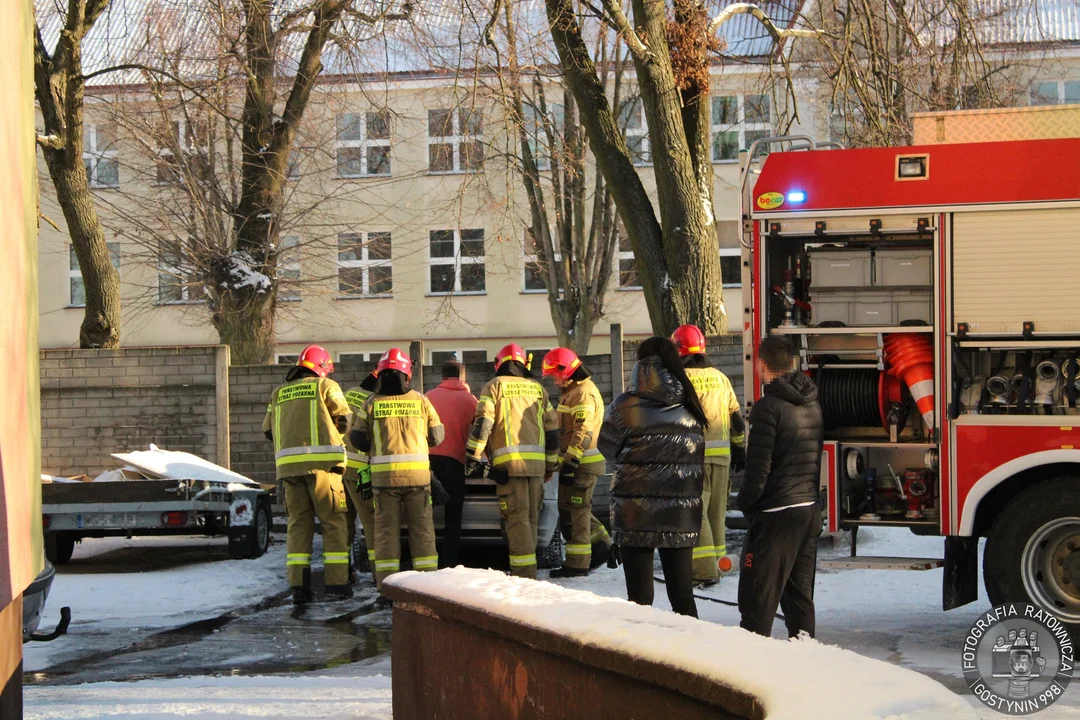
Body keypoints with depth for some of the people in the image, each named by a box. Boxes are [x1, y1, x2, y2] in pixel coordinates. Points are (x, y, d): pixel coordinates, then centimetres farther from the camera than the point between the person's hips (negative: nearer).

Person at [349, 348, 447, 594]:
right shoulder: (420, 401, 4)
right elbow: (437, 436, 8)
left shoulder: (372, 403, 2)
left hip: (384, 473, 0)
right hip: (418, 472, 0)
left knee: (386, 528, 6)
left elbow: (357, 438, 2)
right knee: (421, 527, 8)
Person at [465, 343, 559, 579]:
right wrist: (551, 462, 25)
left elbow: (482, 424, -7)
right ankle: (527, 568, 16)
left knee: (517, 518, -6)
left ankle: (524, 572, -13)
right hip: (536, 462, 4)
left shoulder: (495, 386, 3)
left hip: (509, 462, -4)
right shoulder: (537, 389, 16)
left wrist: (472, 457, -3)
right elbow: (552, 428, 17)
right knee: (531, 517, 12)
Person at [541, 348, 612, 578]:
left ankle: (577, 563, 0)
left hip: (581, 463, -10)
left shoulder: (584, 393, -16)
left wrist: (571, 461, -26)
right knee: (574, 510, 16)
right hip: (574, 462, 10)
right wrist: (566, 461, 26)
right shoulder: (572, 391, 18)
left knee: (574, 513, -5)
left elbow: (583, 432, -24)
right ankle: (601, 546, 22)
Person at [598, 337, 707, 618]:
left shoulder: (627, 405, -11)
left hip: (636, 515, -4)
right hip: (682, 514, 4)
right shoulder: (690, 406, 2)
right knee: (682, 594, 11)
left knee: (639, 597, 3)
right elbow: (698, 457, 9)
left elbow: (609, 447, 1)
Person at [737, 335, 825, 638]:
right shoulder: (812, 405, 10)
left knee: (757, 600, -4)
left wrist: (745, 503, -2)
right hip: (810, 510, 8)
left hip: (776, 514, -8)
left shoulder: (769, 406, -14)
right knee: (800, 595, 15)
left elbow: (758, 467, -16)